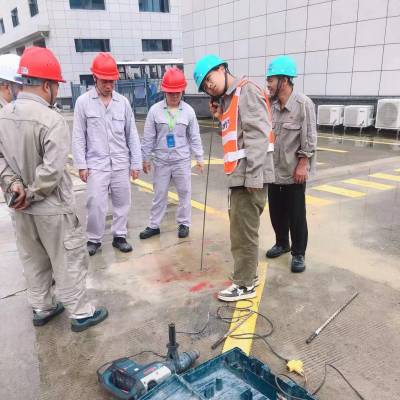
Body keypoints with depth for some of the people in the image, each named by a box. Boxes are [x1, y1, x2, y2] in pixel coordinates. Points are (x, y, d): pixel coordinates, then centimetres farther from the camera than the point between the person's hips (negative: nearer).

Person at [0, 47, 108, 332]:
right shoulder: (51, 120, -21)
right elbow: (52, 170, -25)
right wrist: (31, 195, -13)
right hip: (52, 208, -7)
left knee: (34, 261, 21)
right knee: (69, 261, 8)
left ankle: (42, 308, 37)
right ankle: (81, 313, 22)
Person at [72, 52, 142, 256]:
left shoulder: (123, 102, 3)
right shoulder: (83, 101, -3)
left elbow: (132, 134, 6)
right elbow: (78, 136, -1)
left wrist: (136, 163, 4)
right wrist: (81, 164, -5)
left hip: (121, 163, 3)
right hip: (96, 164, -2)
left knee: (122, 201, 10)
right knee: (96, 204, -2)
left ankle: (119, 236, 26)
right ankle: (94, 239, 17)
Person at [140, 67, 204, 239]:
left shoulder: (188, 111, -3)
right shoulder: (155, 110, -6)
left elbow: (194, 137, 2)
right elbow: (148, 137, -1)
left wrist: (199, 158, 2)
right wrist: (145, 158, 1)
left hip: (182, 160, 0)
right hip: (161, 161, 0)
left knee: (184, 193, 9)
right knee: (159, 194, 10)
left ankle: (184, 224, 25)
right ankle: (153, 225, 23)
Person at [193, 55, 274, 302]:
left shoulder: (246, 90, -9)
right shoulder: (230, 97, 19)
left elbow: (258, 134, -19)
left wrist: (253, 176, -23)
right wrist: (221, 115, 7)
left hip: (250, 175, -9)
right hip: (240, 175, 9)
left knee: (243, 231, 0)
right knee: (243, 228, 18)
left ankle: (244, 284, 14)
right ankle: (248, 273, 33)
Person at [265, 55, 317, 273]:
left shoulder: (304, 104, -13)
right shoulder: (271, 105, 3)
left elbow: (309, 139, -13)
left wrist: (302, 165, -15)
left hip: (294, 171, -6)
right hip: (274, 170, 6)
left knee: (296, 214, 4)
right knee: (276, 211, 16)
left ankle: (298, 253, 20)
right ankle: (281, 243, 37)